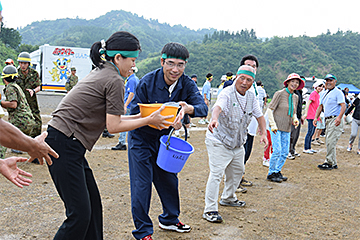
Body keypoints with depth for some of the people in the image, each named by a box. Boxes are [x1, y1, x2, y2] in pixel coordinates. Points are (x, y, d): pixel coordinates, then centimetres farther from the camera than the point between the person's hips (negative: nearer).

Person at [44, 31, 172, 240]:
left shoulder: (100, 73, 18)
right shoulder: (115, 80, -11)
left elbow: (108, 118, 19)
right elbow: (113, 126, -11)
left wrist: (142, 115, 20)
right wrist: (148, 121, -1)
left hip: (65, 143, 10)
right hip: (65, 146, -10)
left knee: (92, 205, 14)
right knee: (79, 214, -8)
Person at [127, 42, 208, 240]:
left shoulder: (187, 84, -12)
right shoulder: (147, 82, -23)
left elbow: (203, 107, -24)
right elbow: (135, 112, -22)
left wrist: (188, 108, -48)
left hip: (164, 137, 5)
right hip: (141, 138, -5)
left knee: (169, 179, 17)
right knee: (141, 184, -5)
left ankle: (169, 219, 39)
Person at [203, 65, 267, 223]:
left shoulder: (251, 96, 1)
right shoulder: (227, 94, -22)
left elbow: (259, 115, 11)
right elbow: (218, 106, -44)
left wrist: (263, 133, -4)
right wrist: (214, 119, -66)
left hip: (238, 143, 8)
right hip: (219, 142, -8)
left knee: (237, 171, 21)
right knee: (216, 173, -15)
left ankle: (228, 198, 43)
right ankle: (210, 210, -8)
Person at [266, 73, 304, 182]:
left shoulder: (295, 97, 10)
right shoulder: (280, 94, -10)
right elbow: (270, 110, -10)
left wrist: (295, 119, 0)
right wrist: (273, 125, -17)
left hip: (286, 129, 7)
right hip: (276, 127, -7)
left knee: (285, 152, 7)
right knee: (277, 150, -11)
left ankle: (277, 171, 22)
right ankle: (271, 173, 3)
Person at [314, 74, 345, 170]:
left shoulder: (338, 92, -8)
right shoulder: (325, 93, 18)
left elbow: (343, 106, -18)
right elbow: (320, 106, 22)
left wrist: (339, 117, -30)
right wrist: (316, 118, 11)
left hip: (335, 120, -9)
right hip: (328, 120, 9)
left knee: (331, 142, -11)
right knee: (328, 141, 10)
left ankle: (329, 163, -5)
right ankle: (333, 163, 18)